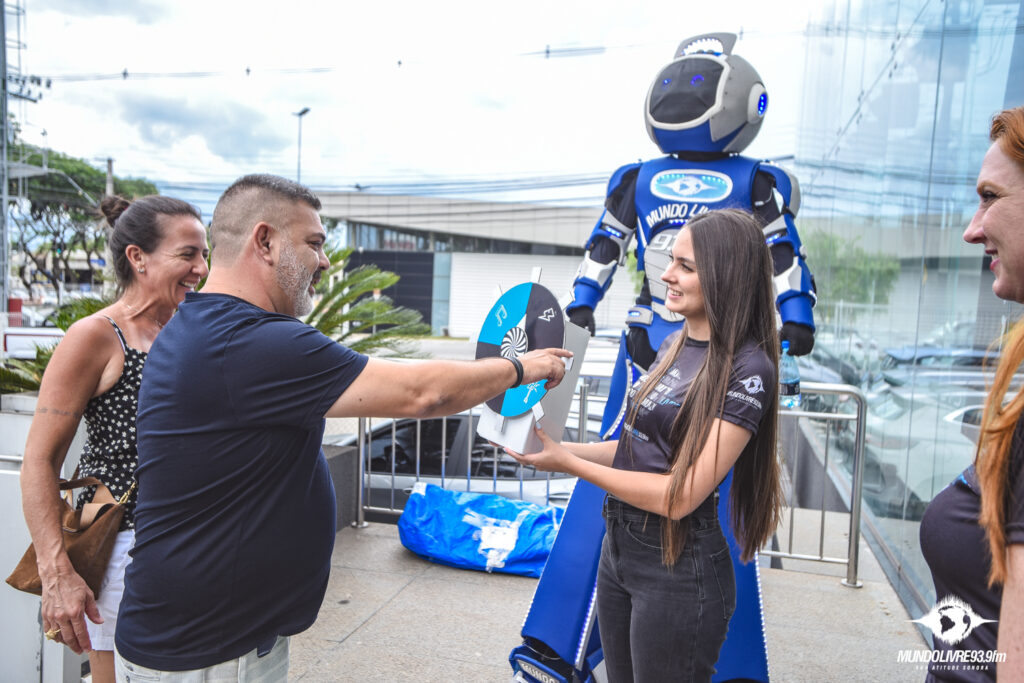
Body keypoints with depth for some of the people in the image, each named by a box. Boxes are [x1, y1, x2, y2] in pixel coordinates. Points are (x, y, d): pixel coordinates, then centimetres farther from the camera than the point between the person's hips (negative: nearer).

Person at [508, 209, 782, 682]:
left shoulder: (747, 368, -20)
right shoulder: (675, 345, 6)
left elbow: (681, 495, -22)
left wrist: (569, 464, -18)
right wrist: (558, 447, -1)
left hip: (678, 567, -8)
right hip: (619, 545, 8)